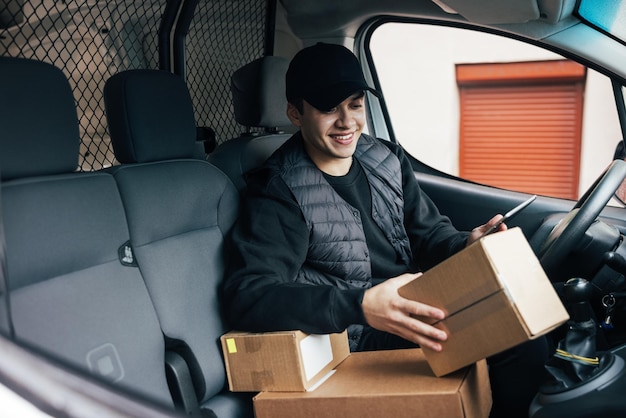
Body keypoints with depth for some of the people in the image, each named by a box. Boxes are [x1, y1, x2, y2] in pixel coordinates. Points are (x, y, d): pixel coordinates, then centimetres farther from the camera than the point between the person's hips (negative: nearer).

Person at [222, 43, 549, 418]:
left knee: (528, 344, -10)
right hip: (359, 340, -6)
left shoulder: (387, 159, 7)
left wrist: (467, 246, -13)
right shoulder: (279, 191, -13)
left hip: (418, 312, 7)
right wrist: (360, 306, -36)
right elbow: (248, 296, -24)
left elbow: (429, 232, 13)